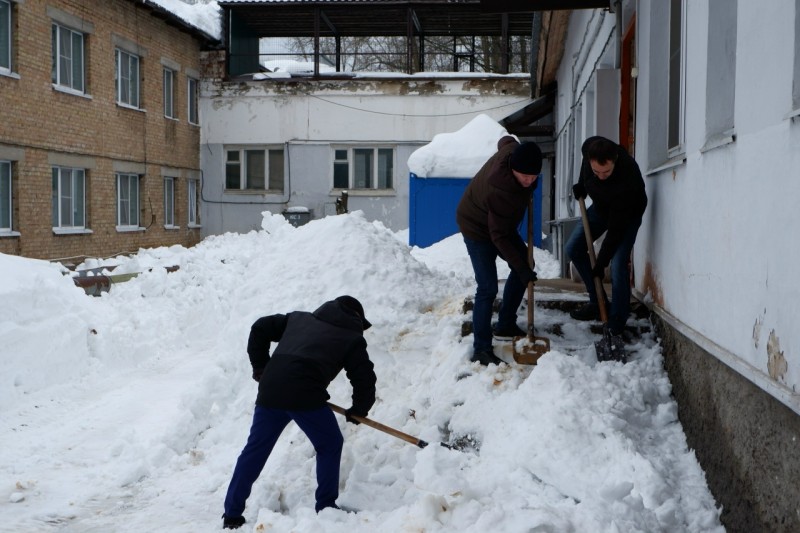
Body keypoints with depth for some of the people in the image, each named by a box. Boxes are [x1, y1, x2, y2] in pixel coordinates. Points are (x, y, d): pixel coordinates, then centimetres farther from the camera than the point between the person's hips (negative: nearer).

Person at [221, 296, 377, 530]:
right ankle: (325, 507, 17)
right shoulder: (351, 337, 14)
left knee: (255, 449, 14)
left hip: (270, 390, 5)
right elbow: (364, 377, 11)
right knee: (330, 444, 16)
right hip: (305, 394, -5)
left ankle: (232, 514, 18)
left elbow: (260, 328, 24)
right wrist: (358, 410, 26)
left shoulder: (299, 318, 27)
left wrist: (260, 366, 27)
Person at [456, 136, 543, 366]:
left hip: (499, 222, 9)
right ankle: (481, 349, -9)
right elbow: (499, 237, -33)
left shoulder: (513, 150, -21)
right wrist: (522, 269, -30)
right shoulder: (499, 192, -41)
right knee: (488, 288, -14)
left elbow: (505, 139, 8)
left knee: (524, 264, 14)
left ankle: (505, 324, 26)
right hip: (477, 227, -9)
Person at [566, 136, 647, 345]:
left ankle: (616, 327, -9)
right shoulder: (589, 149, -28)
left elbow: (616, 228, -36)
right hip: (600, 206, 7)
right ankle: (597, 302, 14)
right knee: (573, 249, 5)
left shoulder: (627, 178, -43)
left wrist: (601, 262, -31)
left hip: (627, 214, -7)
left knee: (618, 267, -17)